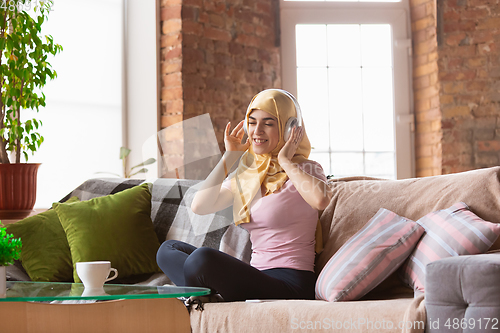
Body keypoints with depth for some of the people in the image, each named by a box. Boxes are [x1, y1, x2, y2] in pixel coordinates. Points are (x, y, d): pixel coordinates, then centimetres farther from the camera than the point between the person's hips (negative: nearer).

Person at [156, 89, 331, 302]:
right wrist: (229, 157, 4)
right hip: (258, 275, 8)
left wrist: (285, 162, -14)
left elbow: (320, 200, -29)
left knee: (203, 258, -30)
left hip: (289, 283, -8)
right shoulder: (247, 175, 17)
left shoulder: (305, 170, -2)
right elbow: (199, 206, 2)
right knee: (169, 249, 6)